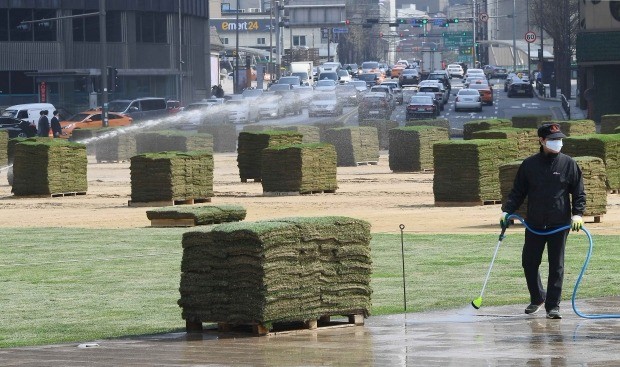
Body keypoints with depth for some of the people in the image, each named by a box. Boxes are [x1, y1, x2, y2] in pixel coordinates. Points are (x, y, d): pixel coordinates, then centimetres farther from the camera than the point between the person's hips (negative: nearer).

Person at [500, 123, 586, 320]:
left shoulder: (568, 164, 1)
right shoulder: (529, 164, 5)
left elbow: (579, 193, 4)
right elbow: (518, 192, 10)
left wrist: (577, 214, -10)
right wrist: (507, 211, -3)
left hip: (560, 224, -2)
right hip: (534, 224, 2)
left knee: (556, 266, 0)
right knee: (529, 262, 6)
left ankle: (553, 305, 5)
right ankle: (537, 298, 27)